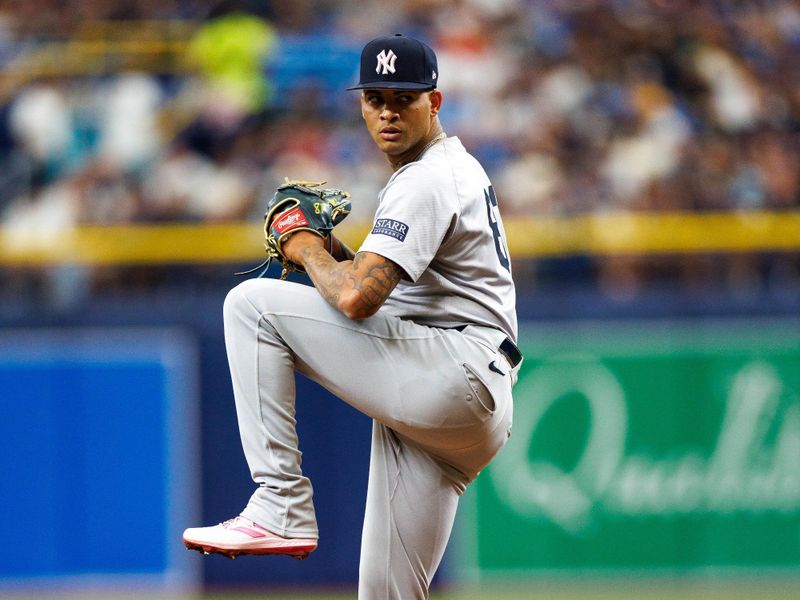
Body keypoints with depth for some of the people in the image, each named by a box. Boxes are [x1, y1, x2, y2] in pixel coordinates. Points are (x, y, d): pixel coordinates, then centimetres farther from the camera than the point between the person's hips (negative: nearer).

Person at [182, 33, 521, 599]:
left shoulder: (428, 180, -8)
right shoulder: (455, 169, 24)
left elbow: (356, 298, -21)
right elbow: (386, 285, 29)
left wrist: (310, 252, -1)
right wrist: (336, 253, 12)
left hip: (454, 376, -10)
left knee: (253, 303, -11)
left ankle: (281, 507, -16)